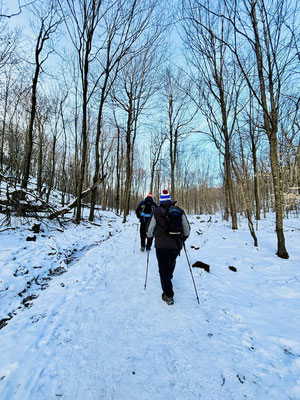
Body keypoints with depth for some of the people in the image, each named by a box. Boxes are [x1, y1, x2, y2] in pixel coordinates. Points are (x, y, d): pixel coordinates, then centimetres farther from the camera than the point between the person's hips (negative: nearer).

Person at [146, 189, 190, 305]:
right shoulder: (180, 211, -1)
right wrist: (183, 239, 22)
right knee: (172, 261, 31)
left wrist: (150, 236, 19)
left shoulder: (156, 212, -8)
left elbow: (149, 231, -4)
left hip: (161, 246, -3)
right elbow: (187, 229, 3)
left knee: (163, 269, 9)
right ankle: (169, 277, 57)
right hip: (176, 245, 4)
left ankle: (168, 296, 9)